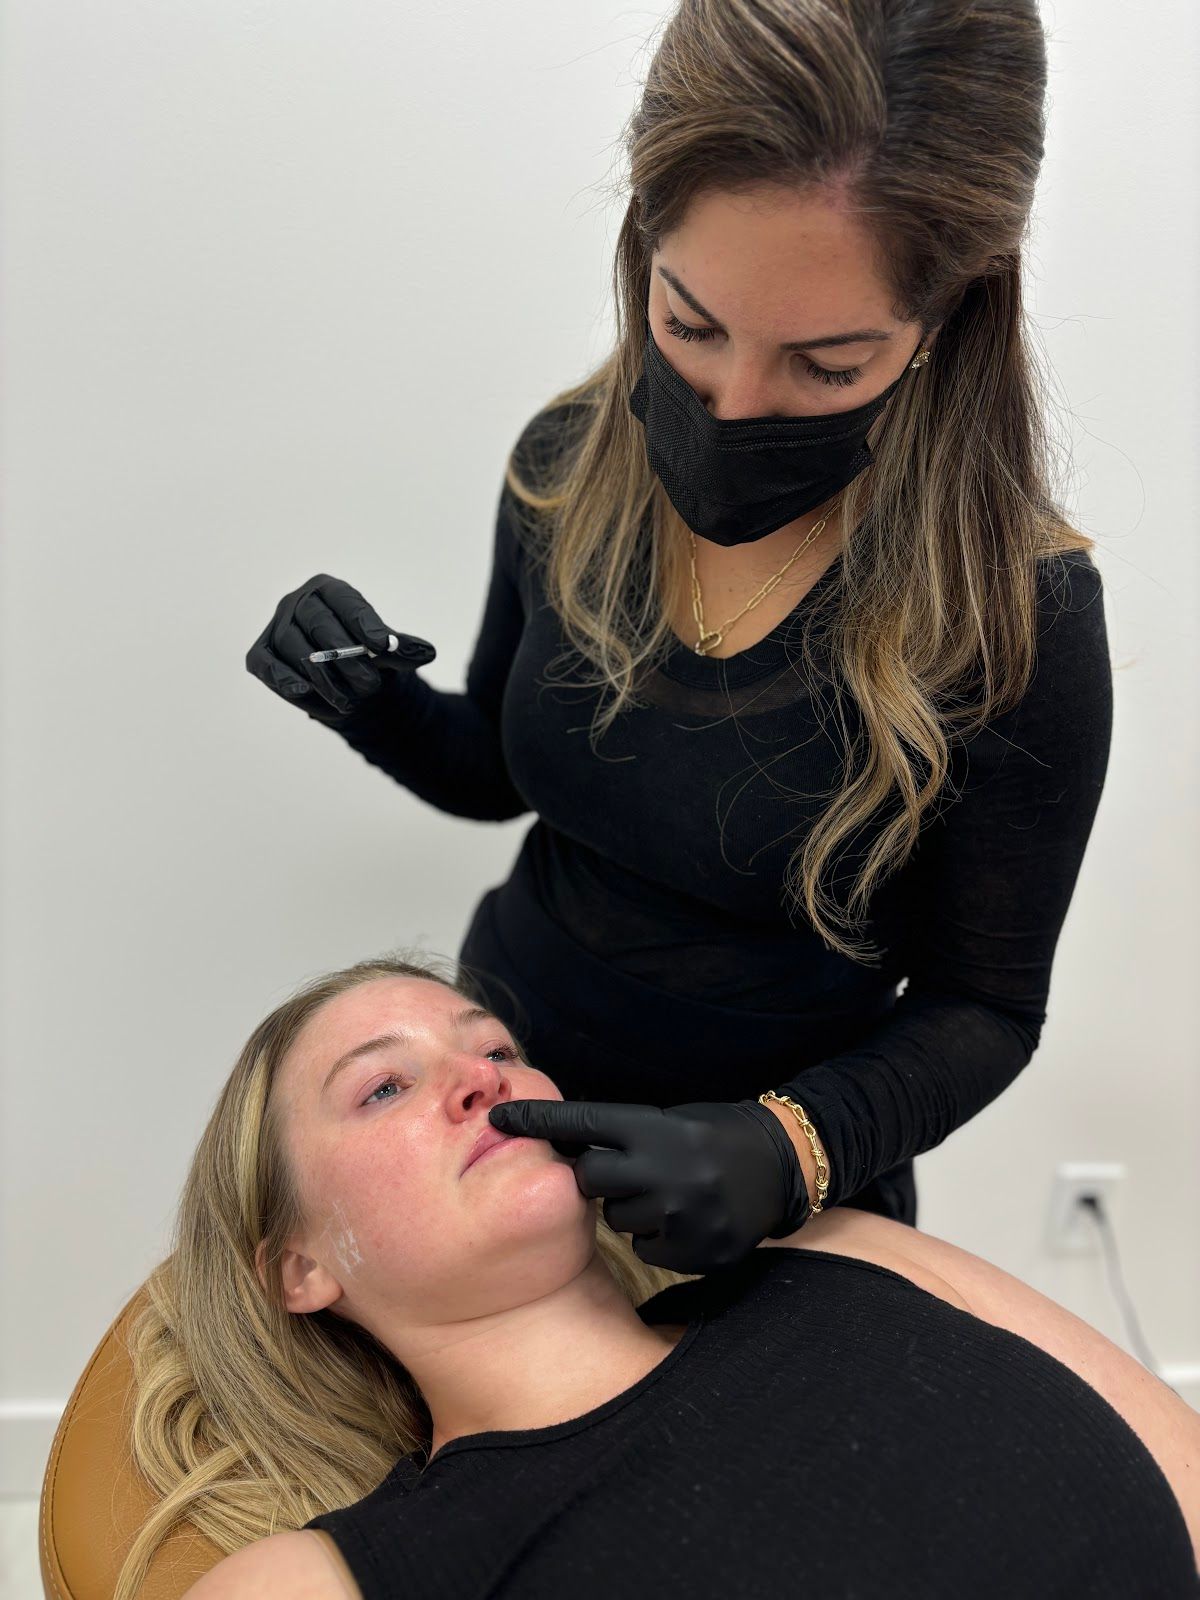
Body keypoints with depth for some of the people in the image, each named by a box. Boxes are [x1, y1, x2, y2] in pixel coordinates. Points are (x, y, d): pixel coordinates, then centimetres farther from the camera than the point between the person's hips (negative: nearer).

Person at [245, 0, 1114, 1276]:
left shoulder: (1017, 612, -25)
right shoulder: (569, 465, -13)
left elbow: (982, 1007, -14)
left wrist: (785, 1148, -32)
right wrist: (380, 707, -17)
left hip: (776, 1207, -3)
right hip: (503, 1097, 4)